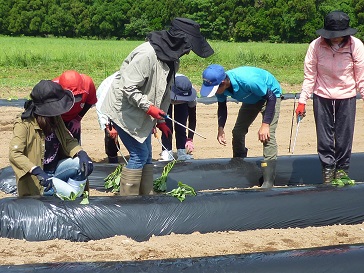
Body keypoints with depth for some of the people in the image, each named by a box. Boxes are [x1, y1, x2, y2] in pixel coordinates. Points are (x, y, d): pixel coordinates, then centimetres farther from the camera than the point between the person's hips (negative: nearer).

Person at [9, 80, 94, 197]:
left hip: (56, 169, 7)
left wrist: (82, 153, -22)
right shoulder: (24, 124, -20)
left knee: (84, 164, -15)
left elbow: (68, 140, 1)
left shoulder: (55, 119, 0)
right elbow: (14, 154, -29)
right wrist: (38, 172, -42)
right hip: (37, 178, -7)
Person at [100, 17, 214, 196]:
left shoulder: (172, 60, 4)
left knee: (146, 155, 12)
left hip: (142, 114, 9)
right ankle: (128, 199, 0)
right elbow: (128, 87, -27)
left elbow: (166, 92, 13)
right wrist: (149, 107, -26)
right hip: (124, 110, -9)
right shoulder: (147, 54, -26)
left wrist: (161, 120, 11)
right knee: (139, 154, -9)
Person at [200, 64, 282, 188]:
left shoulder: (247, 80, -43)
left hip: (271, 94, -7)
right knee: (237, 132, 7)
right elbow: (222, 106, -1)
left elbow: (271, 98, -32)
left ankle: (268, 182, -23)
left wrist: (265, 125, -35)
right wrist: (220, 129, -13)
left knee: (267, 135, -21)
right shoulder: (220, 86, -22)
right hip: (252, 98, 7)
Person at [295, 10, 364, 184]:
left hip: (346, 97, 0)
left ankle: (342, 168, 24)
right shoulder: (316, 46, -15)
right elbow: (309, 76, -8)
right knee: (324, 136, 8)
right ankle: (328, 167, 25)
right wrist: (302, 101, -9)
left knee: (344, 136, 6)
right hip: (322, 97, 0)